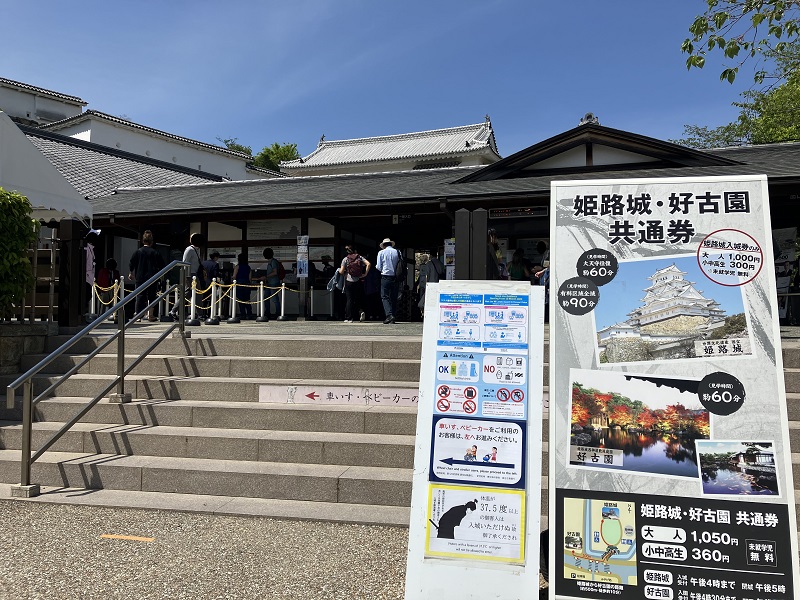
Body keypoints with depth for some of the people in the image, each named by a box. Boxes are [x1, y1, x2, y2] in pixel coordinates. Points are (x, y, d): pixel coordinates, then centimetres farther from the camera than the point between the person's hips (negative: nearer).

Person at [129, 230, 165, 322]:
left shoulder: (138, 252, -1)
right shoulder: (155, 253, -2)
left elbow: (131, 264, 1)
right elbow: (162, 266, 0)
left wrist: (130, 273, 17)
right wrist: (158, 273, 19)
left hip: (140, 278, 1)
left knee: (140, 297, 4)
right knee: (151, 296, 8)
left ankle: (138, 315, 1)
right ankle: (150, 315, 9)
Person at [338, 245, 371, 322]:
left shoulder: (345, 259, -1)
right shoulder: (360, 257, 3)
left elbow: (341, 272, -5)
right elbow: (368, 264, -10)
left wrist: (339, 270, 17)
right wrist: (365, 274, -4)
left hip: (349, 282, -2)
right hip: (359, 282, 2)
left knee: (349, 300, 4)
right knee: (359, 299, 15)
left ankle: (349, 318, 4)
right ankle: (361, 311, -10)